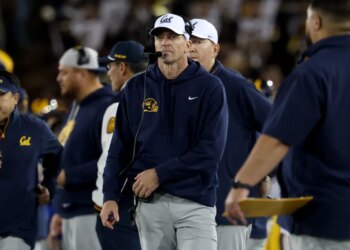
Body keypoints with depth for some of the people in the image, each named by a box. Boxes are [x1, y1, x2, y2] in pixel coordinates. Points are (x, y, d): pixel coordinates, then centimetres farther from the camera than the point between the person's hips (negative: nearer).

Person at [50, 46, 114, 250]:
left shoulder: (107, 108, -14)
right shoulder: (77, 109, 18)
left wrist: (70, 176, -17)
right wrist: (60, 210, 21)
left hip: (91, 212, -10)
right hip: (72, 214, 10)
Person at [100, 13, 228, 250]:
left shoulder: (209, 87, 0)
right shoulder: (136, 88, 10)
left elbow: (210, 150, -8)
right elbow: (121, 147, 10)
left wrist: (160, 174, -11)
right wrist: (110, 196, 1)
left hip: (196, 201, -3)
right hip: (149, 202, 3)